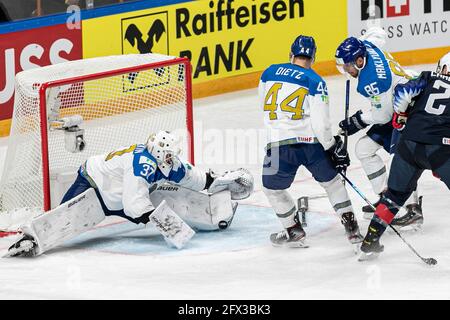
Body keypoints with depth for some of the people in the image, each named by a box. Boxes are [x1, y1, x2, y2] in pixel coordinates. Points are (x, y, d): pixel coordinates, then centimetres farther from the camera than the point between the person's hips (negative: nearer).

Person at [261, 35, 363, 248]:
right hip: (311, 142, 0)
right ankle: (351, 227, 19)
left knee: (272, 188, 23)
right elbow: (320, 122, -9)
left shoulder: (269, 73, 8)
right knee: (331, 181, 21)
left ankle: (294, 231, 20)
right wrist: (333, 147, 4)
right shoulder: (315, 82, -3)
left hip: (279, 143, 0)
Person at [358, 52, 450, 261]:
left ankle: (370, 242, 16)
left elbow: (403, 92, -4)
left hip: (410, 144, 2)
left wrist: (401, 116, 14)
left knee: (396, 194, 17)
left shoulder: (428, 80, 13)